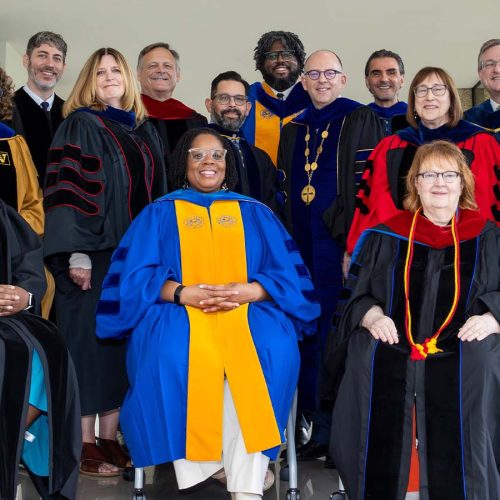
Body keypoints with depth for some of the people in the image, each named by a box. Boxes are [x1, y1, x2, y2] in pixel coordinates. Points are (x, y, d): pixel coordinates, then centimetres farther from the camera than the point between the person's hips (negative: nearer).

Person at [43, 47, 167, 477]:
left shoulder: (146, 132, 16)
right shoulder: (80, 126, -1)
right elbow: (66, 190, -10)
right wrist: (76, 253, -19)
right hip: (94, 253, -5)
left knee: (124, 342, 7)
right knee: (90, 341, -3)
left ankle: (109, 436, 15)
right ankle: (85, 443, 4)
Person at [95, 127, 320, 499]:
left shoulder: (256, 214, 18)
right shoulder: (159, 213, 15)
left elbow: (286, 273, 8)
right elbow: (137, 275, 3)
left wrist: (249, 291, -13)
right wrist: (183, 293, -15)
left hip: (247, 312, 1)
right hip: (178, 313, 0)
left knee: (273, 350, -33)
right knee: (173, 353, -36)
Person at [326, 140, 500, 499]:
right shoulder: (385, 237, 16)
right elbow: (355, 293, 12)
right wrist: (371, 315, -9)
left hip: (463, 345, -1)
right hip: (395, 343, 1)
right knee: (368, 363, -30)